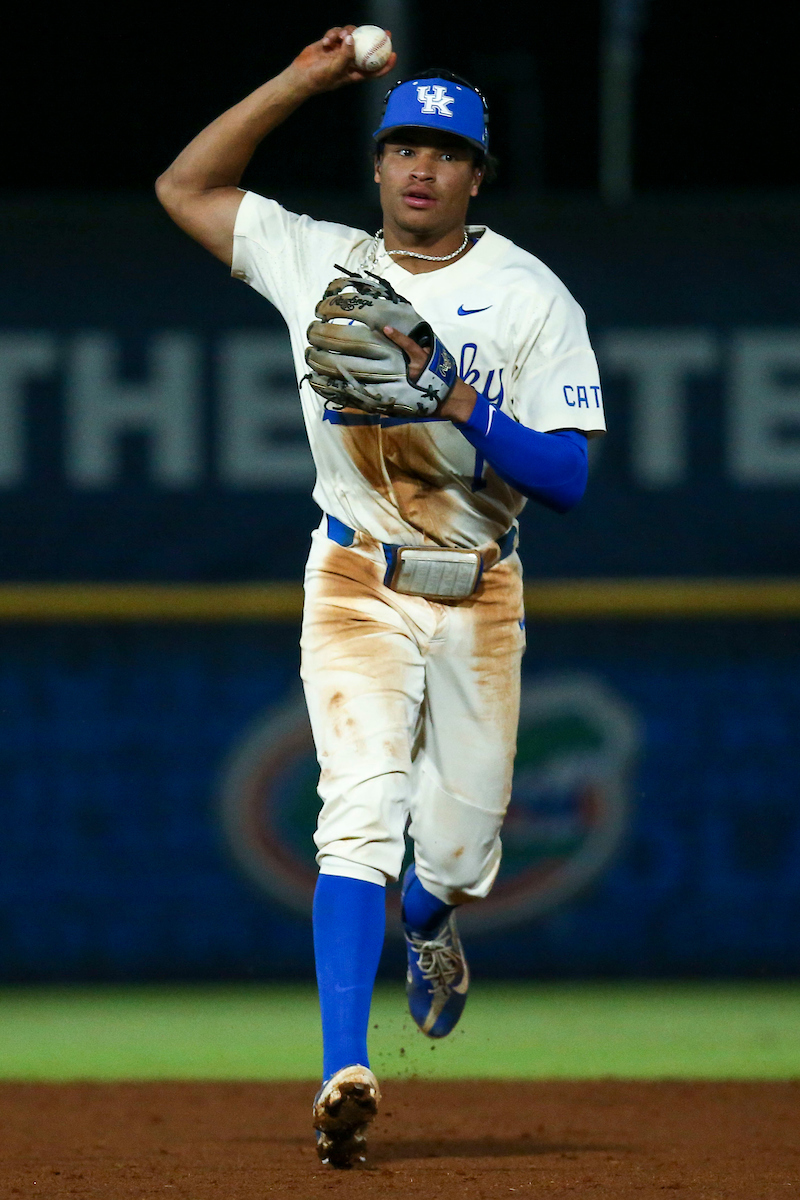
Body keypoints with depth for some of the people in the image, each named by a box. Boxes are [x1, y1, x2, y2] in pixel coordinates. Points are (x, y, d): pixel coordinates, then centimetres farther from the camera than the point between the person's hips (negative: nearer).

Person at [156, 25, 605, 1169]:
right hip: (360, 588, -1)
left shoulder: (530, 296, -3)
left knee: (459, 847, 8)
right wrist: (299, 82, 2)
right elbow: (185, 184, 9)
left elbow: (569, 477, -8)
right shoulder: (319, 261, 4)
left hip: (481, 598, 1)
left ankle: (429, 928, 48)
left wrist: (457, 405, -22)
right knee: (362, 811, -20)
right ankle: (345, 1074, -28)